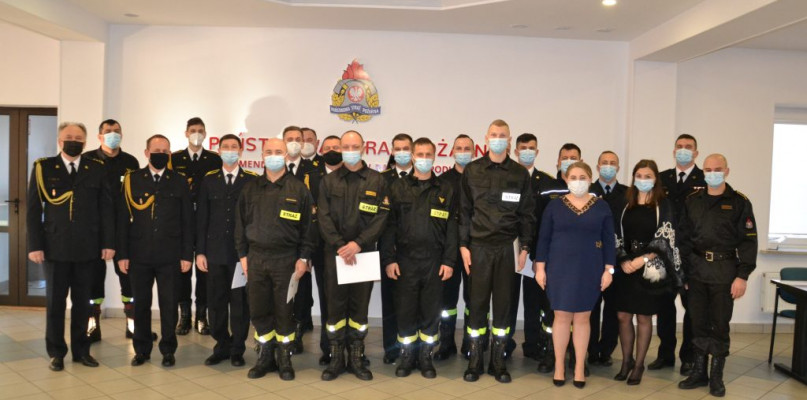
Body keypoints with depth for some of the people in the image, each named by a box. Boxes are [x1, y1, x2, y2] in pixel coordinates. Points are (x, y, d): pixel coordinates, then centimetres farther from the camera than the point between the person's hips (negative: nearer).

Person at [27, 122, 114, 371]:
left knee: (82, 302, 9)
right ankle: (56, 353, 19)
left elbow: (106, 208, 3)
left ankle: (81, 350, 21)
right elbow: (34, 209, 1)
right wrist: (35, 245, -5)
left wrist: (108, 243, -2)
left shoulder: (96, 169, 5)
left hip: (87, 248, 1)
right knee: (55, 302, 7)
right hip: (55, 247, -1)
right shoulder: (43, 168, 2)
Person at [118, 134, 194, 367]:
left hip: (170, 256, -1)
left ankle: (168, 350, 18)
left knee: (169, 304, 5)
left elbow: (187, 220, 3)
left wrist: (187, 255, -2)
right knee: (140, 304, 9)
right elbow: (123, 219, 3)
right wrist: (122, 254, -2)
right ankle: (142, 350, 22)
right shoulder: (132, 180, 4)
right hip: (139, 255, 1)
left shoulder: (179, 181, 4)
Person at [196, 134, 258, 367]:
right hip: (215, 251, 2)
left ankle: (237, 350, 17)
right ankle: (222, 346, 22)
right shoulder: (208, 180, 8)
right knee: (216, 302, 7)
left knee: (240, 302, 4)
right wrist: (200, 251, 0)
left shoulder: (252, 181, 2)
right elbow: (201, 218, 6)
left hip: (242, 252, -2)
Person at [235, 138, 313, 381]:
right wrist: (243, 255, 5)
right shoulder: (250, 189, 9)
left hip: (286, 259, -2)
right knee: (258, 310, 7)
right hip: (256, 258, 3)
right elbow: (241, 224, 11)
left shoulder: (298, 189, 1)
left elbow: (307, 226, -1)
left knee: (284, 310, 4)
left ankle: (284, 359, 18)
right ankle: (265, 357, 21)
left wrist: (303, 258, -6)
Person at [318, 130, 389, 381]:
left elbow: (381, 217, -3)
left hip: (364, 252, 0)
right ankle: (336, 359, 14)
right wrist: (340, 246, -12)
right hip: (335, 253, 1)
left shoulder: (376, 181, 5)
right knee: (335, 305, 3)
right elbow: (324, 218, 0)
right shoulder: (329, 181, 8)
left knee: (360, 306, 6)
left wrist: (358, 243, -14)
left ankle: (356, 358, 17)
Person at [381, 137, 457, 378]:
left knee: (431, 311, 7)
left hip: (434, 262, 1)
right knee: (405, 310, 6)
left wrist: (449, 261, -3)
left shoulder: (446, 191, 7)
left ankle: (425, 356, 21)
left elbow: (452, 229, 4)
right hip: (405, 260, 0)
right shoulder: (397, 188, 5)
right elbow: (389, 226, 1)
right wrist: (388, 259, -6)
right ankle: (407, 355, 21)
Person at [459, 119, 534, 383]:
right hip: (479, 247, -1)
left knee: (503, 302, 6)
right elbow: (464, 211, 3)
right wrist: (463, 245, -2)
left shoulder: (520, 174, 4)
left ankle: (498, 361, 18)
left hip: (507, 247, 1)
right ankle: (474, 360, 16)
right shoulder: (472, 171, 3)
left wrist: (524, 247, 1)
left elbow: (526, 213, 6)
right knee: (478, 302, 4)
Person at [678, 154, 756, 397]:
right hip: (696, 271, 3)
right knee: (698, 323, 9)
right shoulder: (692, 201, 7)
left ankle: (716, 376, 19)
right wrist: (682, 272, 3)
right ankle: (699, 372, 21)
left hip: (725, 271, -3)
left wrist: (743, 276, -11)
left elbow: (748, 241, -5)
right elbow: (684, 238, 8)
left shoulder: (739, 202, -2)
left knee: (720, 324, 5)